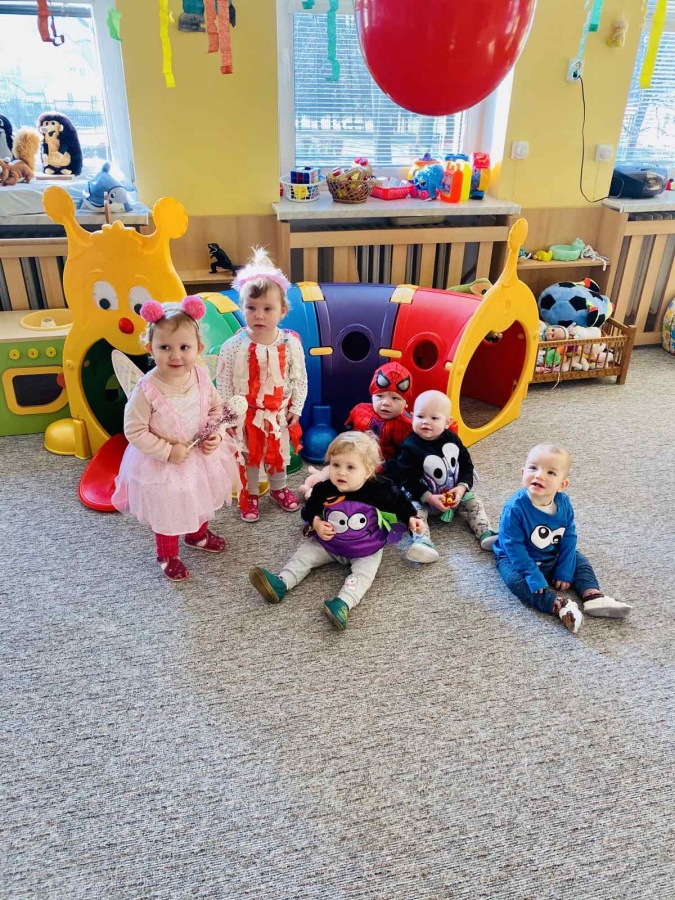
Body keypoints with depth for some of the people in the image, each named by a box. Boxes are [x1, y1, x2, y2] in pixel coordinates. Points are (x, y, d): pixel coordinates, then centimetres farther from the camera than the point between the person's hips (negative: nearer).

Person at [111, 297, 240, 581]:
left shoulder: (201, 377, -15)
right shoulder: (146, 390, -29)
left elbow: (216, 408, 1)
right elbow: (134, 431, -21)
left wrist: (217, 434, -14)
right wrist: (167, 451, -24)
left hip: (201, 457, 5)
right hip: (162, 465, -5)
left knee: (201, 502, 29)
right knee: (168, 513, 16)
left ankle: (198, 534, 61)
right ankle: (167, 556, 44)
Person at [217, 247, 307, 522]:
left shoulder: (291, 343, -14)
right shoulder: (233, 347, -19)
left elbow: (299, 380, -4)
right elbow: (224, 385, -11)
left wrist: (295, 409, -2)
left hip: (278, 413, 2)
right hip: (246, 415, -2)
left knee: (279, 453, 22)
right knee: (249, 457, 16)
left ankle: (279, 488, 47)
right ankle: (250, 494, 38)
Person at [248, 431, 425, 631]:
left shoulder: (379, 489, -22)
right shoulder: (324, 489, -17)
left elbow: (397, 501, -2)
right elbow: (309, 510, -1)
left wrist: (410, 518, -9)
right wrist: (316, 523, -19)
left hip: (366, 550, -3)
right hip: (328, 543, 3)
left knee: (364, 572, -26)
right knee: (305, 553, -5)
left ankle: (343, 604, -43)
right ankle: (280, 584, -14)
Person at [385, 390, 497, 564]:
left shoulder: (452, 439, -6)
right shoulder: (411, 448, -19)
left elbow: (466, 465, 2)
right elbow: (407, 479, -19)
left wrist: (462, 487, -15)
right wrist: (429, 497, -26)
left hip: (455, 492, 5)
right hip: (422, 497, -4)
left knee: (473, 502, -7)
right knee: (414, 510, -28)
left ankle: (486, 533, -7)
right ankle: (423, 542, -46)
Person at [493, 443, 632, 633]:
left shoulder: (563, 503, -13)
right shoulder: (515, 508, -31)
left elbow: (569, 538, -4)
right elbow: (513, 546, -27)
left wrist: (565, 572, -7)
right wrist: (533, 575, -29)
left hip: (553, 558, 6)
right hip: (516, 559, -6)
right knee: (516, 579, -32)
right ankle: (559, 604, -37)